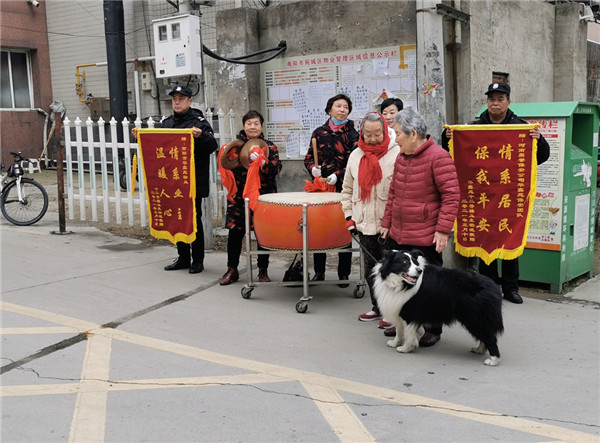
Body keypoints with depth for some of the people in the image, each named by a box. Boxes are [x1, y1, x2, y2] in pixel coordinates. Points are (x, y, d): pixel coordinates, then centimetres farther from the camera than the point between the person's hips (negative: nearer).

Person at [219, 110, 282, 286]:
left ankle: (263, 270, 19)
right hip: (239, 196, 1)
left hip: (263, 196, -1)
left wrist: (262, 162, -28)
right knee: (235, 232, 3)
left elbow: (276, 167, -10)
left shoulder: (269, 146, 3)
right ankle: (232, 270, 17)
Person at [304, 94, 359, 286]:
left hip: (344, 189, -2)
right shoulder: (319, 133, 8)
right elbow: (309, 157, 13)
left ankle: (344, 274, 13)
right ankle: (319, 271, 20)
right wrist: (313, 167, -9)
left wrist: (338, 175, -19)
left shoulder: (352, 135, 0)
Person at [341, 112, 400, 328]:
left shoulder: (397, 154, -10)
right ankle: (377, 308, 31)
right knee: (370, 269, 16)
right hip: (365, 224, 6)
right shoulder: (356, 155, 8)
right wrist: (349, 215, 11)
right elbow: (348, 189, 18)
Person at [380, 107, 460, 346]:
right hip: (398, 235, 8)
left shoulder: (438, 157, -13)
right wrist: (387, 223, 16)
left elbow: (451, 195, -16)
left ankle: (433, 329, 18)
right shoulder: (401, 158, 11)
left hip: (425, 238, -8)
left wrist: (443, 229, -19)